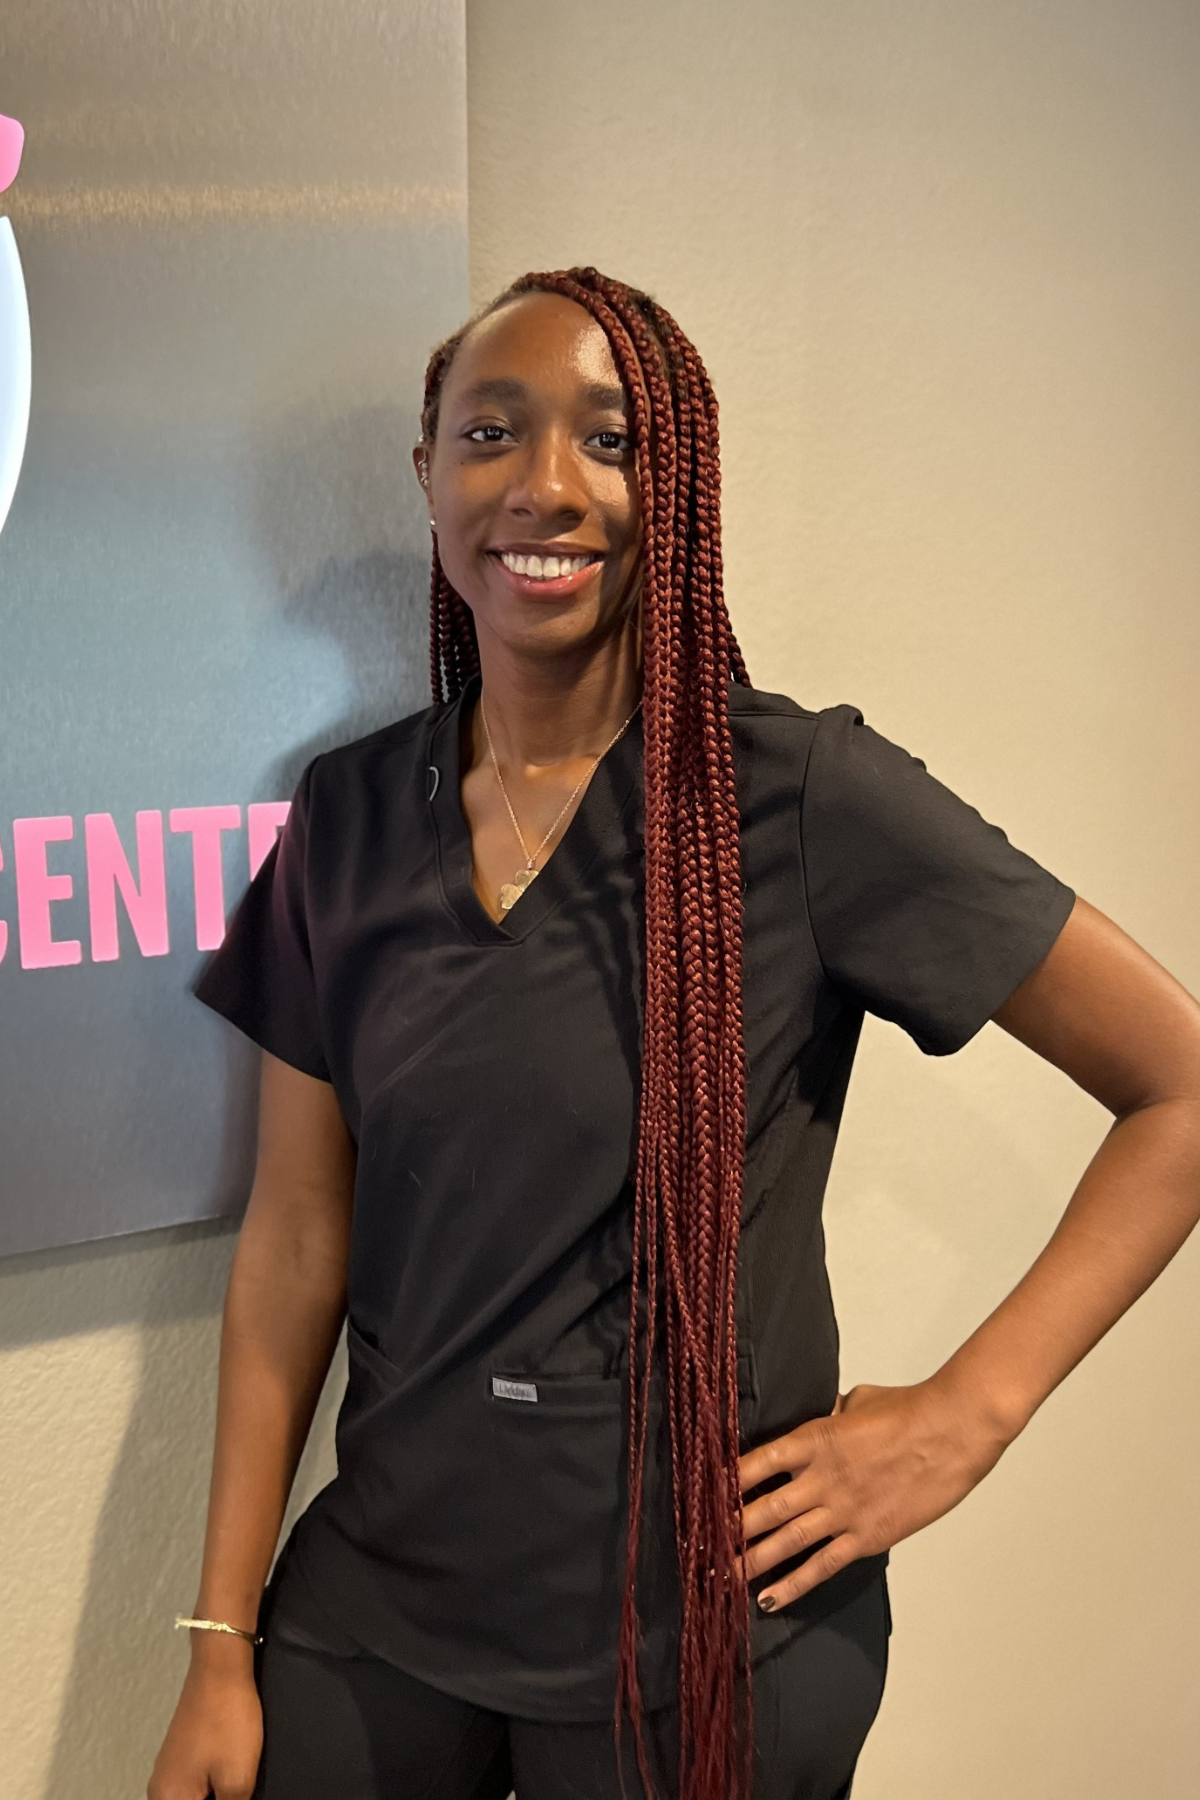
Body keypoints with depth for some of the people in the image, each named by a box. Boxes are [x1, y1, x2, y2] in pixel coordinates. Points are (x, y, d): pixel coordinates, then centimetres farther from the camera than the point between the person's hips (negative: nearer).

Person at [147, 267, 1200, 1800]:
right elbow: (298, 1236, 1)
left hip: (705, 1630, -3)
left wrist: (962, 1416, -13)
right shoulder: (350, 817, -2)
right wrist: (222, 1641, 2)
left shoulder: (803, 794, -15)